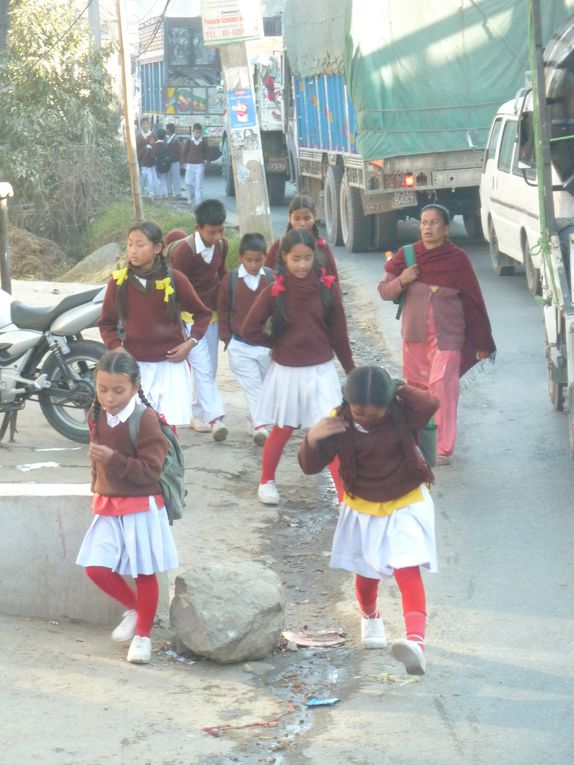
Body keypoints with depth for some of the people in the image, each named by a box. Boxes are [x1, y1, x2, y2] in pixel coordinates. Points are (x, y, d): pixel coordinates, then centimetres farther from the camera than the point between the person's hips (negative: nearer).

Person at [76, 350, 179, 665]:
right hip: (107, 506, 6)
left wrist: (114, 459, -31)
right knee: (96, 567, -4)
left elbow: (151, 470, -21)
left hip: (141, 507, -6)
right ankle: (133, 607, 23)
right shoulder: (97, 415, 1)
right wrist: (98, 488, 13)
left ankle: (143, 634, 21)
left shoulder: (146, 419, -19)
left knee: (144, 573, 4)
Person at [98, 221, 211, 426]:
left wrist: (190, 342, -2)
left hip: (170, 363, -1)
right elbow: (106, 323, 11)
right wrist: (117, 348, -5)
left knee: (171, 425, -4)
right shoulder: (119, 281, 0)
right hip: (134, 364, 1)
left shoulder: (174, 279, -3)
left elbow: (202, 314, 10)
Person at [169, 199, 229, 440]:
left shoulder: (221, 244, 0)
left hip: (212, 314, 7)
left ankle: (199, 414, 20)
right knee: (202, 368, -14)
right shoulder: (184, 250, -21)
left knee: (209, 368, 10)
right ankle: (214, 418, -21)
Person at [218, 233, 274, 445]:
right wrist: (227, 339, 1)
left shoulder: (272, 278, -3)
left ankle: (258, 417, 31)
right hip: (240, 346, -2)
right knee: (252, 386, -9)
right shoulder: (230, 279, -4)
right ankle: (260, 426, -14)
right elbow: (222, 310, 4)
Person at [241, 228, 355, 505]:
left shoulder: (327, 287, -7)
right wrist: (277, 343, -1)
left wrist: (351, 369, 7)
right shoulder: (274, 291, -10)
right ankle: (266, 482, 35)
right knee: (282, 431, 14)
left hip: (321, 370, 0)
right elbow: (249, 330, -6)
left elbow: (338, 332, 1)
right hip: (286, 372, 0)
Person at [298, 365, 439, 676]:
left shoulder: (402, 413, -17)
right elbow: (310, 466, -14)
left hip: (406, 505, -2)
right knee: (366, 576, 14)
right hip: (363, 510, 2)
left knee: (407, 570, -19)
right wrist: (312, 439, -33)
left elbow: (430, 405, -32)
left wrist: (401, 389, -39)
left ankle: (416, 640, -34)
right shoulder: (338, 425, -16)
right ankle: (370, 618, 49)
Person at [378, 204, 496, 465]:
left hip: (448, 334, -3)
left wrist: (482, 343, 3)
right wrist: (401, 280, -17)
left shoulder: (457, 259, -5)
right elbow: (385, 292, 5)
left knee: (442, 385, -15)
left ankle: (444, 448, -13)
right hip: (414, 333, 3)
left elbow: (473, 301, 1)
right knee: (417, 385, 9)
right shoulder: (406, 256, 0)